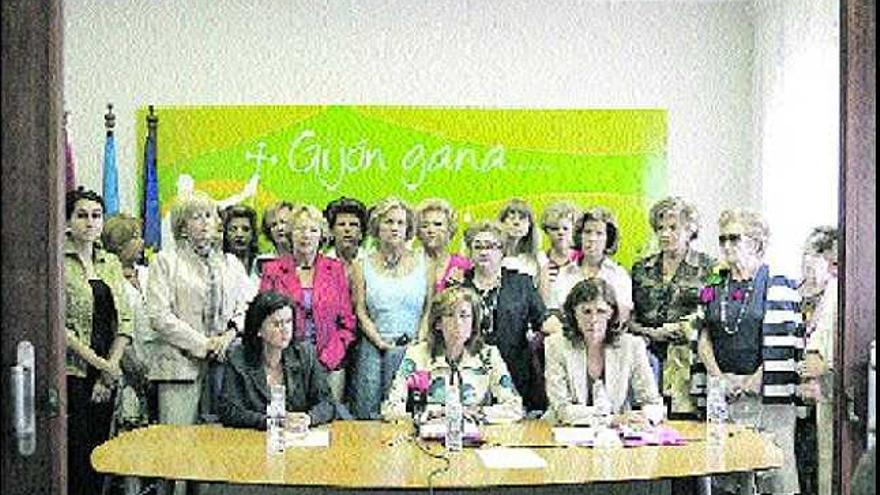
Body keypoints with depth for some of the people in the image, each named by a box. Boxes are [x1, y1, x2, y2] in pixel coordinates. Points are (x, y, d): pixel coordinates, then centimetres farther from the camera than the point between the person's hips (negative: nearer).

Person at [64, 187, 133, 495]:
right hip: (73, 373, -5)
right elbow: (57, 325, -12)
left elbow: (124, 321, 10)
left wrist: (112, 364, -2)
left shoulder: (111, 263, 13)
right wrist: (98, 363, -12)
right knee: (76, 455, -5)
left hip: (107, 374, 5)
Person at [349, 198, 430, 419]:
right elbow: (360, 312, 3)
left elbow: (430, 309, 6)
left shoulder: (422, 264, 9)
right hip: (374, 349, 0)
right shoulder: (363, 266, 8)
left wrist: (419, 341, -6)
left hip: (414, 349, 0)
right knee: (368, 413, -3)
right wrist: (380, 342, -10)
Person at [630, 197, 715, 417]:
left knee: (683, 417, -11)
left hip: (685, 355, -3)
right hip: (646, 352, 3)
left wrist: (670, 330, -10)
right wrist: (639, 330, -2)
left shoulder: (707, 267, 6)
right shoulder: (641, 268, 17)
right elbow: (629, 311, 17)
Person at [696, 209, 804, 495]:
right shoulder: (713, 291, 15)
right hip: (722, 393, 4)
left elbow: (787, 344, -4)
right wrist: (718, 377, -2)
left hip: (766, 392, -4)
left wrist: (754, 380, -10)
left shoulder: (780, 287, 0)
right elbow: (704, 338, 12)